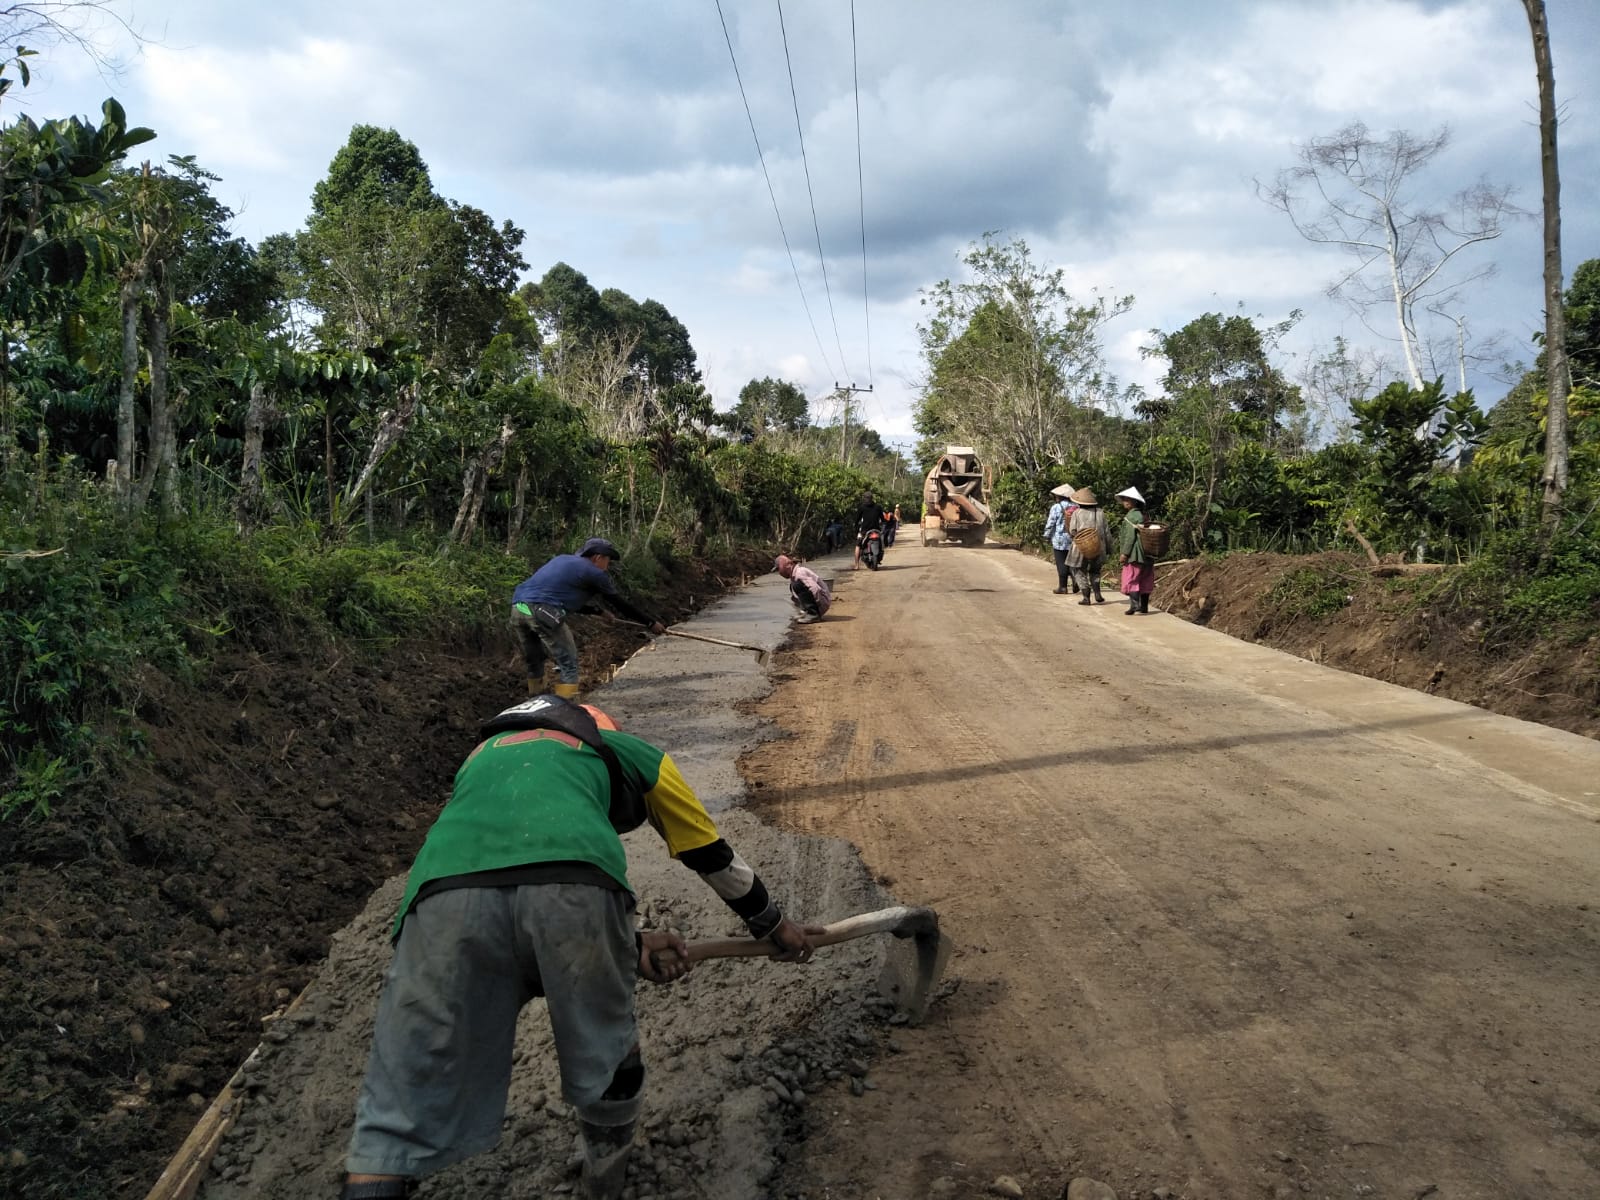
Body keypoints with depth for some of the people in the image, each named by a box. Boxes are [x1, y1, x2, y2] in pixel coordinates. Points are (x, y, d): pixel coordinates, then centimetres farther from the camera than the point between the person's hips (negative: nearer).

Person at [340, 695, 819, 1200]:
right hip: (576, 884, -2)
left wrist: (631, 945, 29)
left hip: (445, 889, 2)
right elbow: (713, 855, 45)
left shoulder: (482, 758, 45)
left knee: (398, 1118, 7)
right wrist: (775, 926, 59)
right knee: (608, 1059, 24)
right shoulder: (631, 752, 37)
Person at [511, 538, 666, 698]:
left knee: (534, 662, 23)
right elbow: (620, 604, 9)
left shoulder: (562, 559, 27)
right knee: (569, 665, 2)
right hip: (542, 612, -8)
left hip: (517, 607, 8)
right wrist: (651, 622, 17)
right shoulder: (594, 573, 5)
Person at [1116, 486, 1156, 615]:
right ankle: (1144, 606, 14)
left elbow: (1130, 536, -15)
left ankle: (1134, 605, -20)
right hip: (1146, 554, 9)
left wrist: (1125, 553, -15)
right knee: (1144, 580, 10)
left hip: (1134, 553, -9)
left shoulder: (1130, 516, -10)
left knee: (1131, 579, -9)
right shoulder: (1142, 515, 16)